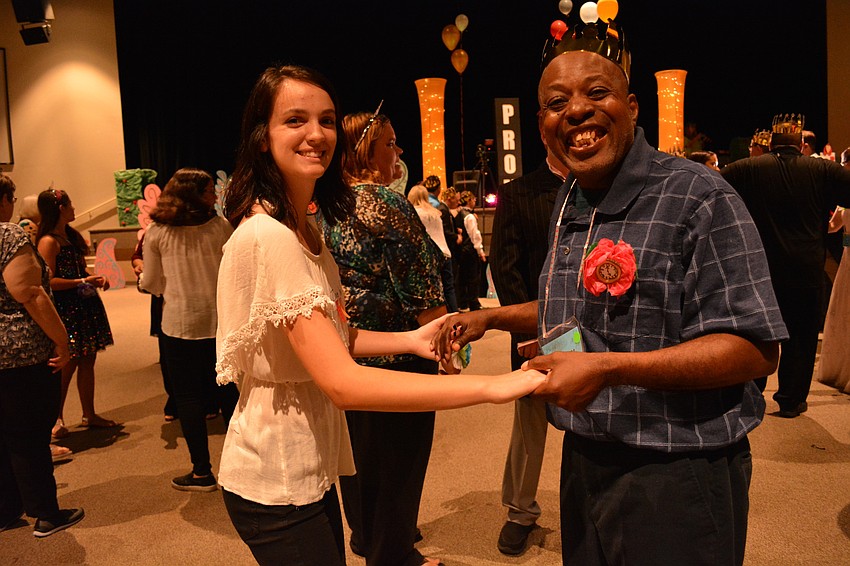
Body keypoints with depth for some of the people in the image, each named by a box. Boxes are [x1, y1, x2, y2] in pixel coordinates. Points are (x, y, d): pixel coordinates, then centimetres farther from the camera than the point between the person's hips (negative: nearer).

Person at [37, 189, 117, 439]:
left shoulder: (72, 236, 14)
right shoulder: (49, 241, -13)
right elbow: (49, 282, -17)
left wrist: (96, 279, 7)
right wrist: (83, 282, -16)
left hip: (86, 305, 9)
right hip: (66, 308, -8)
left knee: (88, 361, 12)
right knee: (67, 365, -3)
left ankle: (89, 415, 21)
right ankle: (57, 419, 11)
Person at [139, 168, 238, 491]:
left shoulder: (157, 232, -4)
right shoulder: (221, 226, -3)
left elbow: (152, 285, 1)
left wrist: (142, 278, 24)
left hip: (179, 324, -2)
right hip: (221, 322, 2)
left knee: (189, 397, 7)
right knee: (228, 392, 14)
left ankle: (202, 472, 12)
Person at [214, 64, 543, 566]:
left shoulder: (306, 229, 7)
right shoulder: (267, 236, -25)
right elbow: (343, 383, -31)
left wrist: (409, 339, -5)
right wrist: (493, 386, -33)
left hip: (309, 468, 9)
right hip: (276, 484, -9)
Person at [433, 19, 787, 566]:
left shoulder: (697, 197, -17)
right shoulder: (568, 208, 8)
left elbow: (756, 349, -20)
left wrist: (608, 368, -27)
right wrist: (490, 317, 12)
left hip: (677, 478, -7)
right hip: (585, 460, 7)